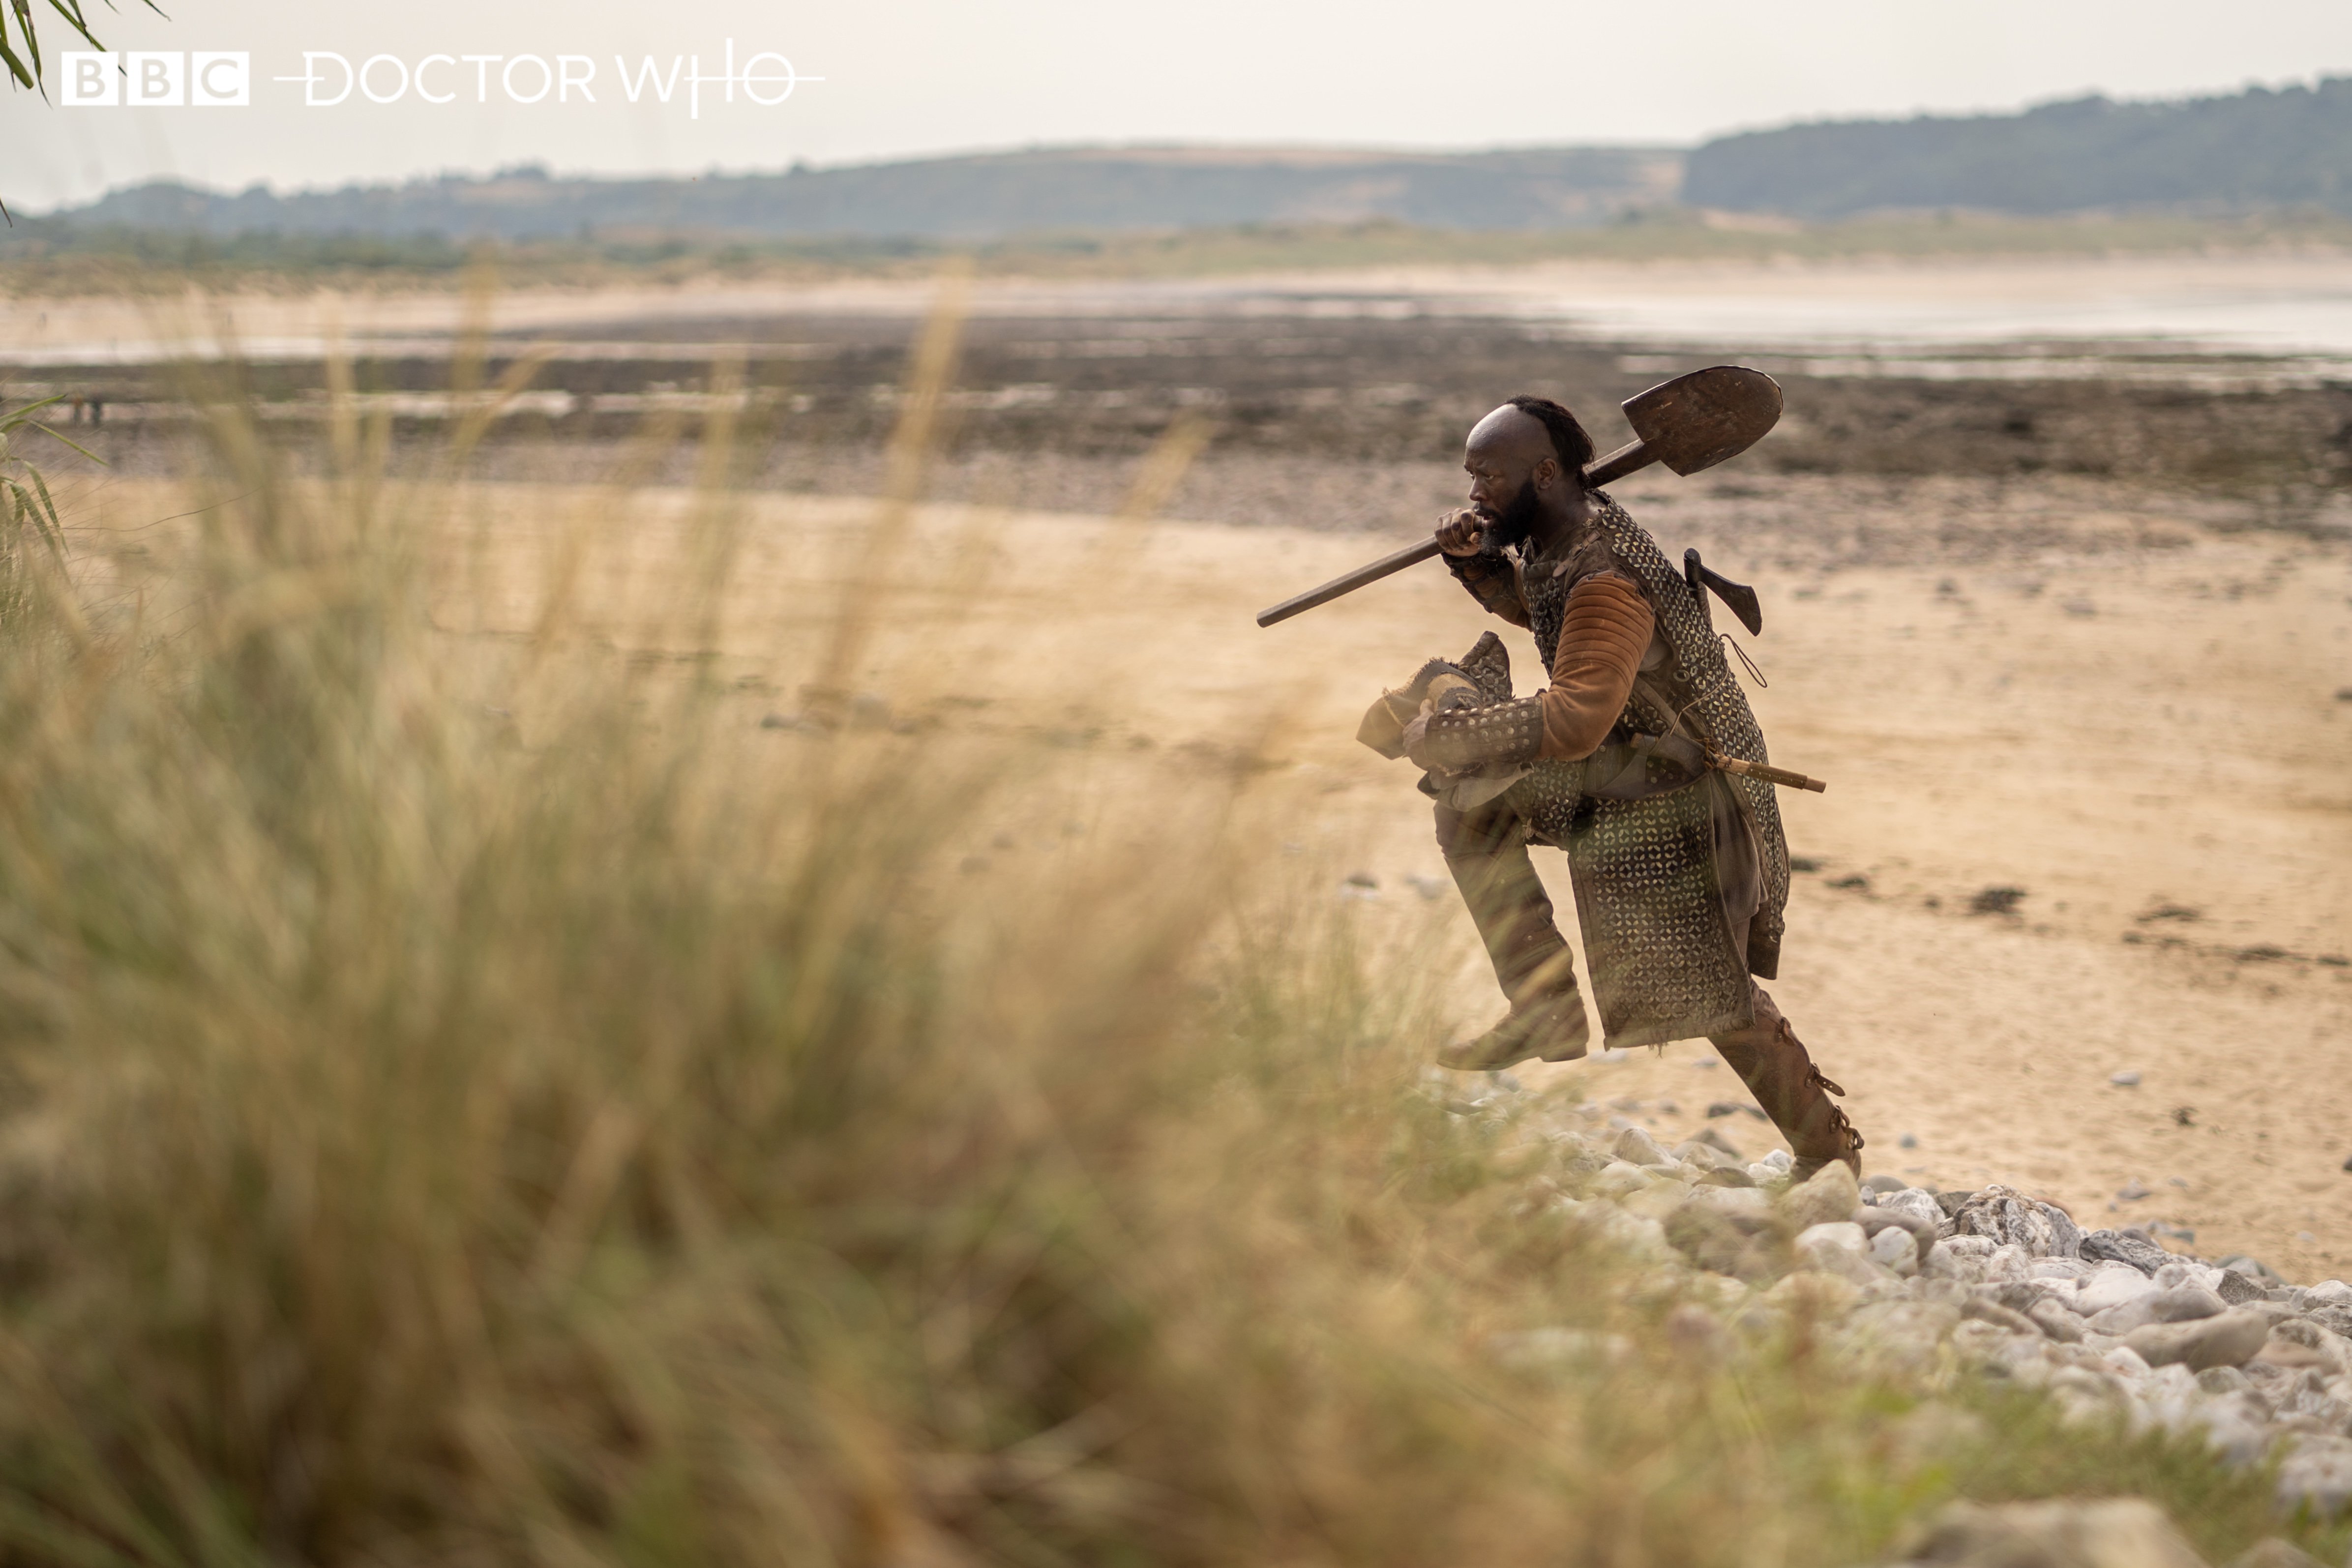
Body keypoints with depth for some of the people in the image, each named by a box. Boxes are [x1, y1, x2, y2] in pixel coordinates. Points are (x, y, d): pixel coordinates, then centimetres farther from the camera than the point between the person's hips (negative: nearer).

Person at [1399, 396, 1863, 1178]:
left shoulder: (1605, 579, -31)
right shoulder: (1558, 535, -1)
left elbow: (1576, 718, -41)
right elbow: (1527, 604, 22)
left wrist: (1447, 732, -34)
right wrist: (1475, 560, 1)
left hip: (1678, 797, -9)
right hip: (1615, 769, 9)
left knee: (1713, 997, -1)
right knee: (1469, 800, 2)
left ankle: (1827, 1150, 18)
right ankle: (1546, 1010, 6)